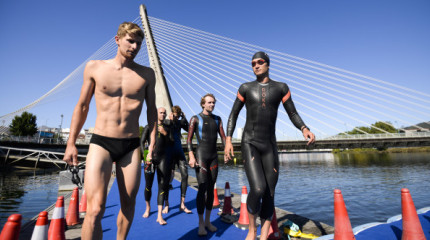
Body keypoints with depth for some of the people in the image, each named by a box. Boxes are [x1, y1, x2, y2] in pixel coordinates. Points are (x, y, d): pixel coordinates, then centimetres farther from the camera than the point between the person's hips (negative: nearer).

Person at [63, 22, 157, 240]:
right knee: (95, 209, -12)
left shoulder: (146, 74, 5)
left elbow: (151, 110, 9)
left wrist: (152, 143, 4)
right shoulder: (94, 67, 4)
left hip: (131, 146, 2)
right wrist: (71, 144, 6)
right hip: (101, 143, -1)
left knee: (128, 204, 10)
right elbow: (82, 106, 9)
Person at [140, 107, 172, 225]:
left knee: (162, 185, -3)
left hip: (163, 158, 1)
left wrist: (165, 134, -8)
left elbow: (169, 144, 6)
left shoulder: (167, 129, 12)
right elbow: (142, 142, 2)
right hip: (150, 158, -1)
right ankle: (148, 207, 34)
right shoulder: (149, 127, 7)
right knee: (148, 185, 8)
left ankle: (160, 215, 1)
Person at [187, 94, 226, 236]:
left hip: (214, 156, 5)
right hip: (201, 155, -5)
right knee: (202, 188, -10)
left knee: (211, 188, 8)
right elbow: (189, 139, -4)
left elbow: (223, 137, 13)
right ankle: (201, 224, 1)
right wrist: (191, 156, -16)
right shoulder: (195, 119, 0)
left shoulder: (217, 119, 14)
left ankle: (208, 221, 20)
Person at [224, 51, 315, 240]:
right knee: (258, 189, -21)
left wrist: (304, 129, -14)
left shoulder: (281, 87, 9)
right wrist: (228, 140, -4)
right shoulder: (246, 87, 6)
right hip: (249, 144, -2)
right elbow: (233, 115, 8)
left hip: (270, 146, 3)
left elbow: (293, 114, 9)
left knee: (269, 195, 1)